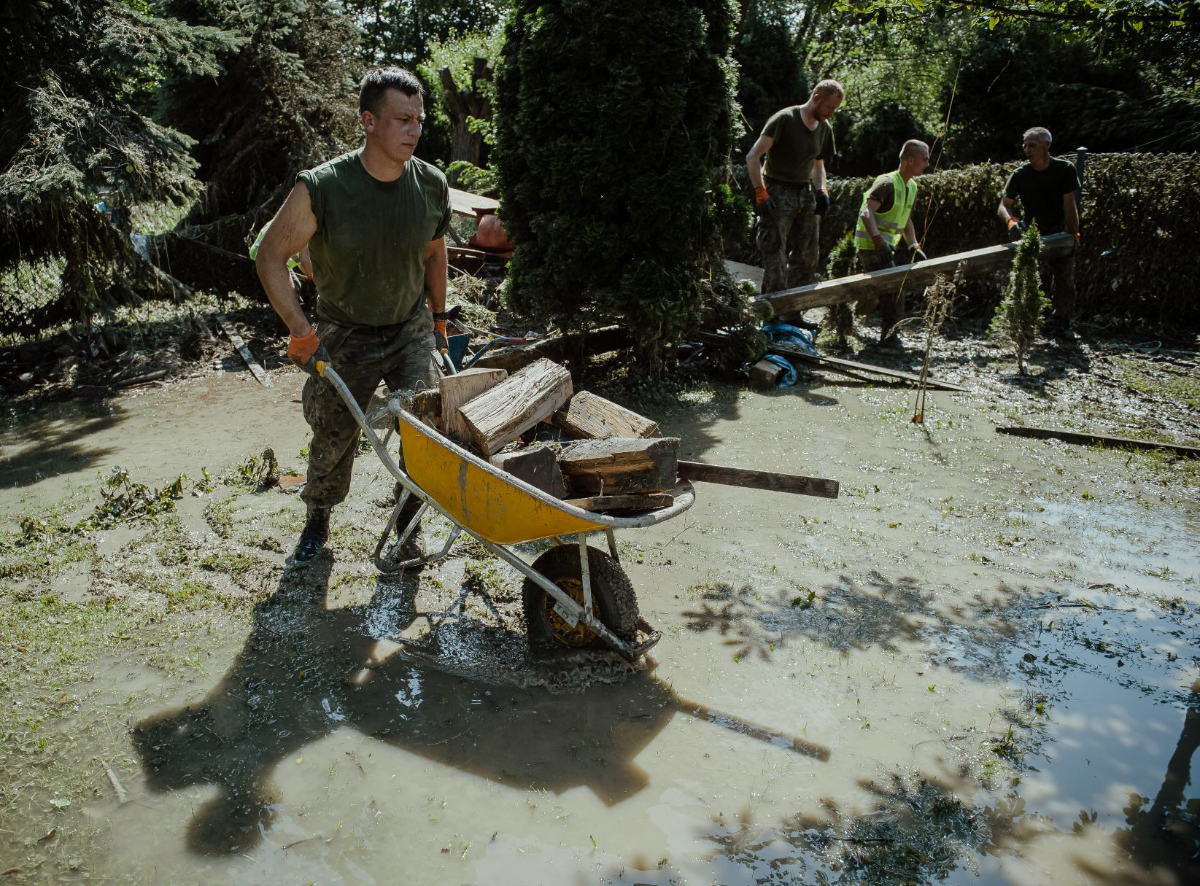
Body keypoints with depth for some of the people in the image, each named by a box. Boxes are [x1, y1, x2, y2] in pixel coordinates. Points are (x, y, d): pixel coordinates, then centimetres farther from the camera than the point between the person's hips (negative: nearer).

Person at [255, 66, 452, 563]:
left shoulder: (432, 186, -10)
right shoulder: (322, 188, -22)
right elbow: (270, 256, -12)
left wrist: (438, 319, 14)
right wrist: (302, 333, -17)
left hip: (412, 329, 2)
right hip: (344, 335, -2)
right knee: (333, 437, 10)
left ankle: (408, 525, 15)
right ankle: (318, 518, 37)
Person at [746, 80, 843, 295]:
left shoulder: (825, 129, 11)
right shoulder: (785, 119, -11)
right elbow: (753, 157, -15)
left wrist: (821, 191, 7)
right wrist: (761, 194, -22)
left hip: (806, 194, 7)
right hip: (778, 194, -7)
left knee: (807, 257, 8)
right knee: (775, 254, -12)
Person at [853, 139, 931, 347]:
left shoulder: (912, 187, 12)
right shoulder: (887, 183, -17)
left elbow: (906, 221, 22)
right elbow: (866, 213, -28)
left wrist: (915, 247, 11)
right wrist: (880, 242, -36)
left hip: (885, 246, 10)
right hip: (870, 244, -9)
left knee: (886, 287, 12)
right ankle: (889, 335, -5)